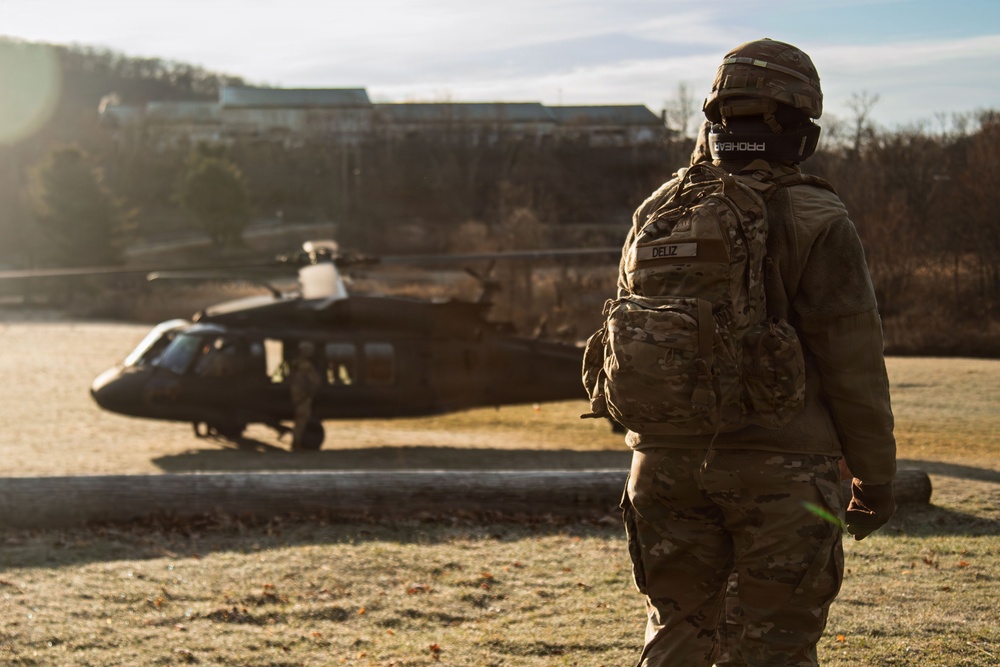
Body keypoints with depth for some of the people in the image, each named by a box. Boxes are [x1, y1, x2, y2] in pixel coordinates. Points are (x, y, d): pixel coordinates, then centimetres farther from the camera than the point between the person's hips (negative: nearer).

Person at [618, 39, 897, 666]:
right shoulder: (816, 223, -9)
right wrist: (876, 477, 1)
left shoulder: (657, 213, 7)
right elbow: (853, 361, -9)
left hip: (669, 464, 5)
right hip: (780, 473, -4)